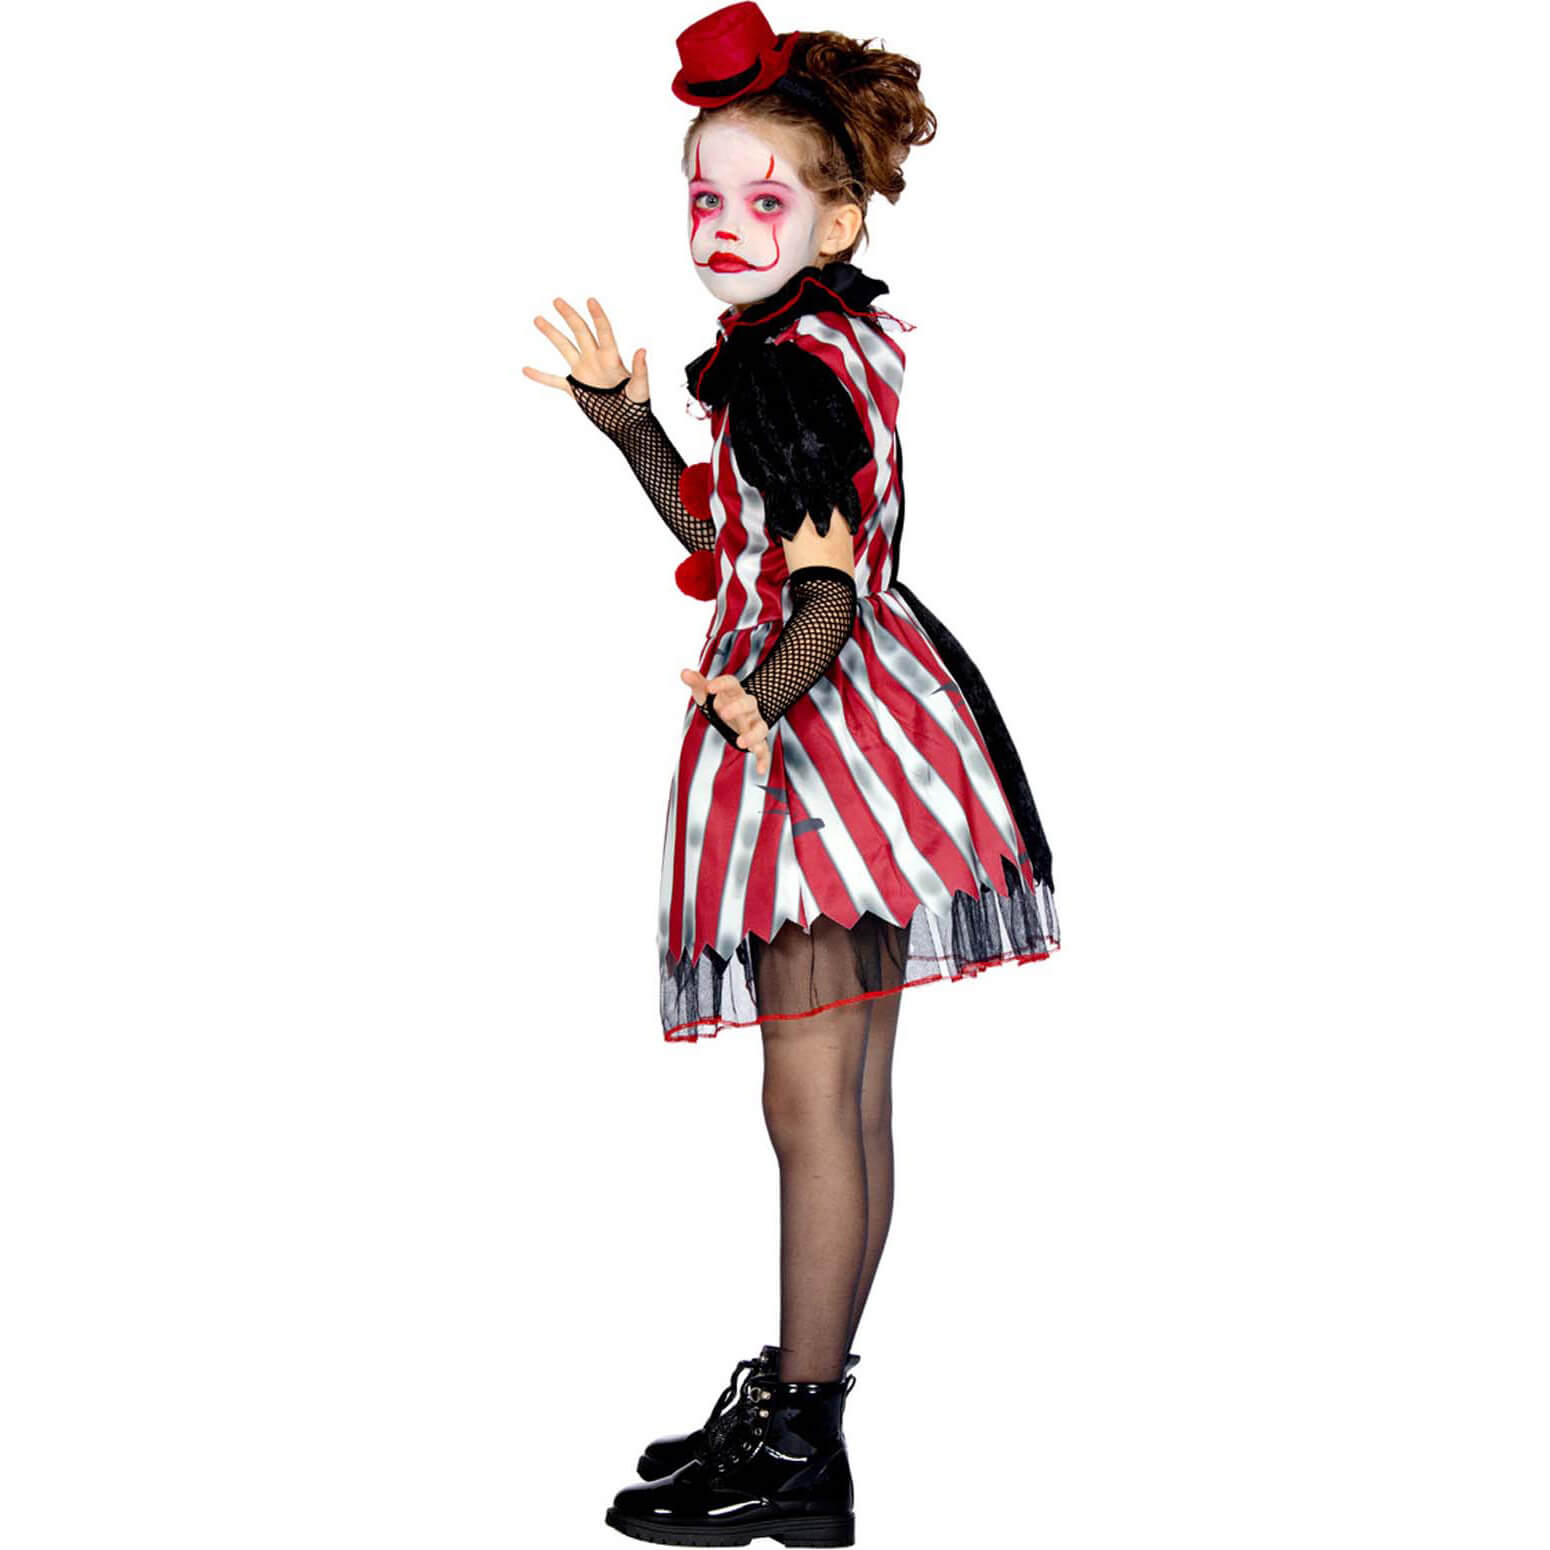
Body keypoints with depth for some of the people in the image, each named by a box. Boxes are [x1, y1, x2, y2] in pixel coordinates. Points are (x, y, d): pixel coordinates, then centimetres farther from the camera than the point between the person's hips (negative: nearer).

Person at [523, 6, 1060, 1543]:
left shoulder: (785, 369, -16)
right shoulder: (838, 339, 14)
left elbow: (826, 594, -23)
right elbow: (737, 546, 18)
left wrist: (758, 697, -35)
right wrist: (630, 427, 16)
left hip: (820, 733, -11)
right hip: (831, 732, 11)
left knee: (811, 1097, -4)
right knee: (848, 1092, 15)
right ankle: (800, 1397, 28)